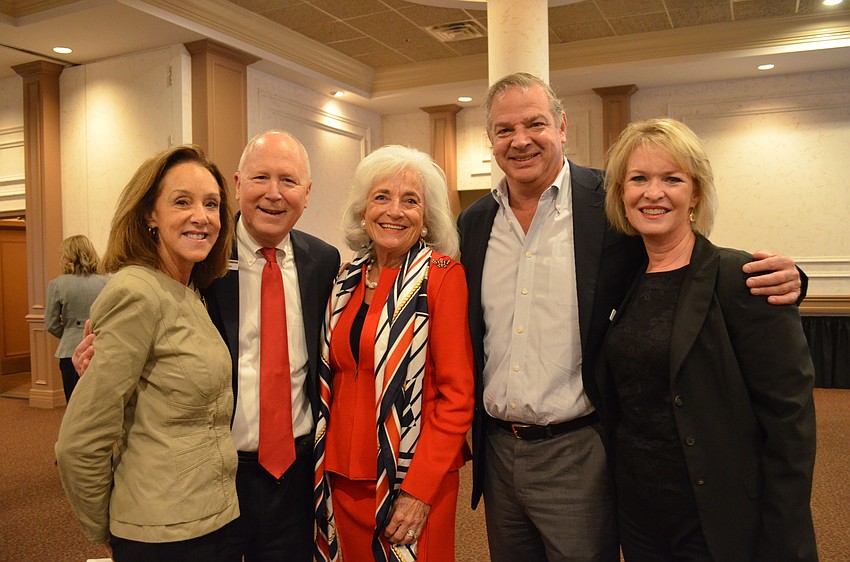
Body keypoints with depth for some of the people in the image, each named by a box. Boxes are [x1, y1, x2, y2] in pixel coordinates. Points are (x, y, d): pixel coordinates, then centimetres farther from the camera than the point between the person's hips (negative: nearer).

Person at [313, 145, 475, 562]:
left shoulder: (442, 275, -11)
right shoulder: (347, 279, 5)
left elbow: (457, 394, -13)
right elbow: (334, 378, 11)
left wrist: (419, 489, -17)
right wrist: (326, 463, 5)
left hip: (416, 481, -5)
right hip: (343, 476, 5)